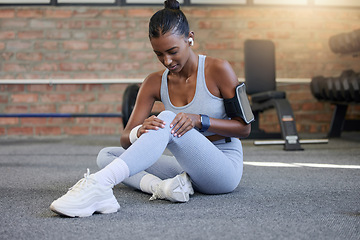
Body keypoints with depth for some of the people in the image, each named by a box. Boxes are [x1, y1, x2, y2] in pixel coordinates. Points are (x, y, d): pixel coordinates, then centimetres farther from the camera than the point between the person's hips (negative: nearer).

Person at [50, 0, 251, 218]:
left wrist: (199, 120, -21)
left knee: (168, 119, -31)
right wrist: (140, 131, -28)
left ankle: (99, 184, -47)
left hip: (225, 169, -6)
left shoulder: (218, 70, -7)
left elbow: (244, 127, -5)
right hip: (188, 168, 6)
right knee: (107, 155, -5)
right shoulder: (155, 83, 4)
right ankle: (161, 186, -33)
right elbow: (125, 140, -2)